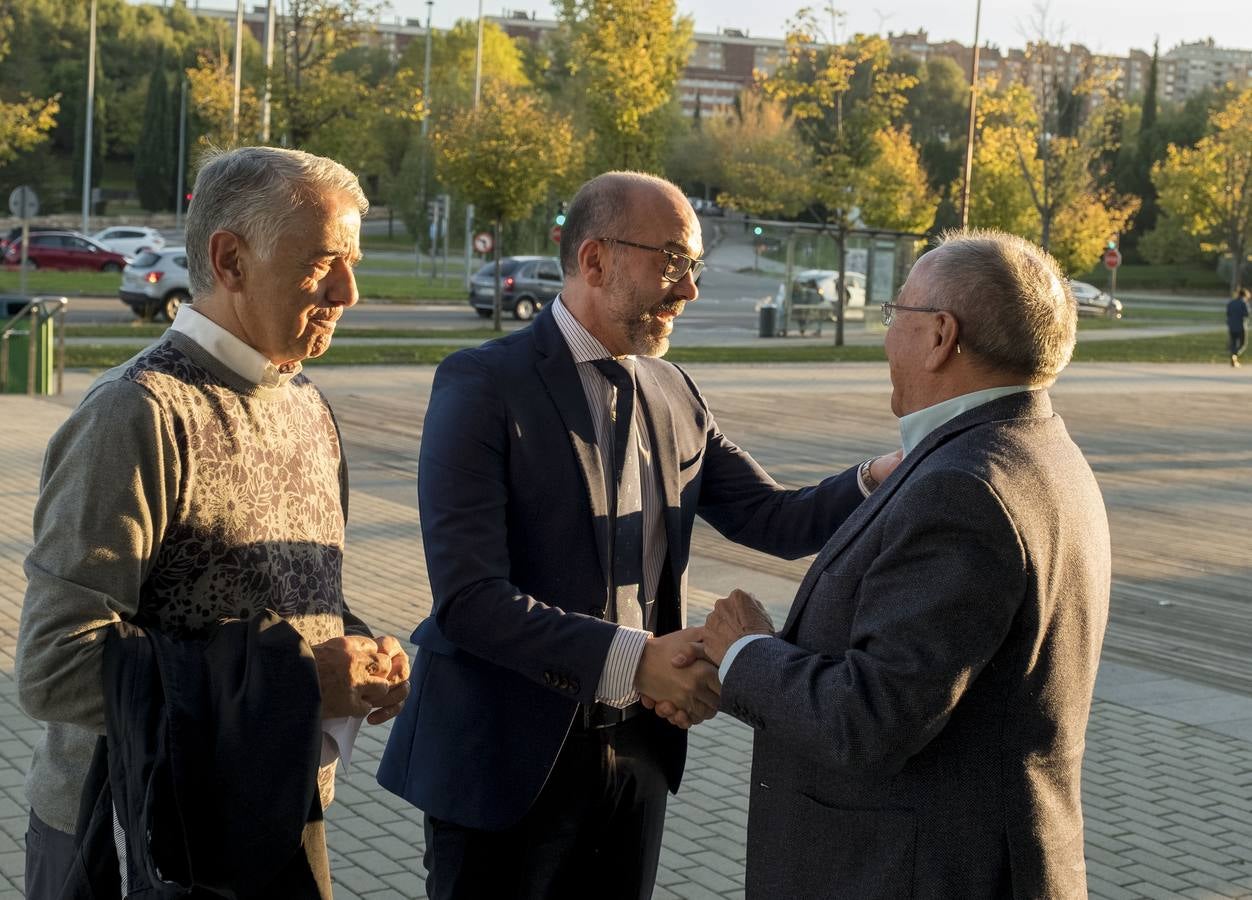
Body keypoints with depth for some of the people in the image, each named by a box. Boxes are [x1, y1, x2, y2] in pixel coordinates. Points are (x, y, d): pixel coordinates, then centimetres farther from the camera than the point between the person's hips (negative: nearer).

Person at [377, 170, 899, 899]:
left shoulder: (674, 394, 7)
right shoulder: (483, 385, -14)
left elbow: (777, 520, 4)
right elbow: (467, 597, -21)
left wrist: (884, 479, -14)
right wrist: (631, 658, -29)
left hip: (638, 751, 6)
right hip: (510, 757, -6)